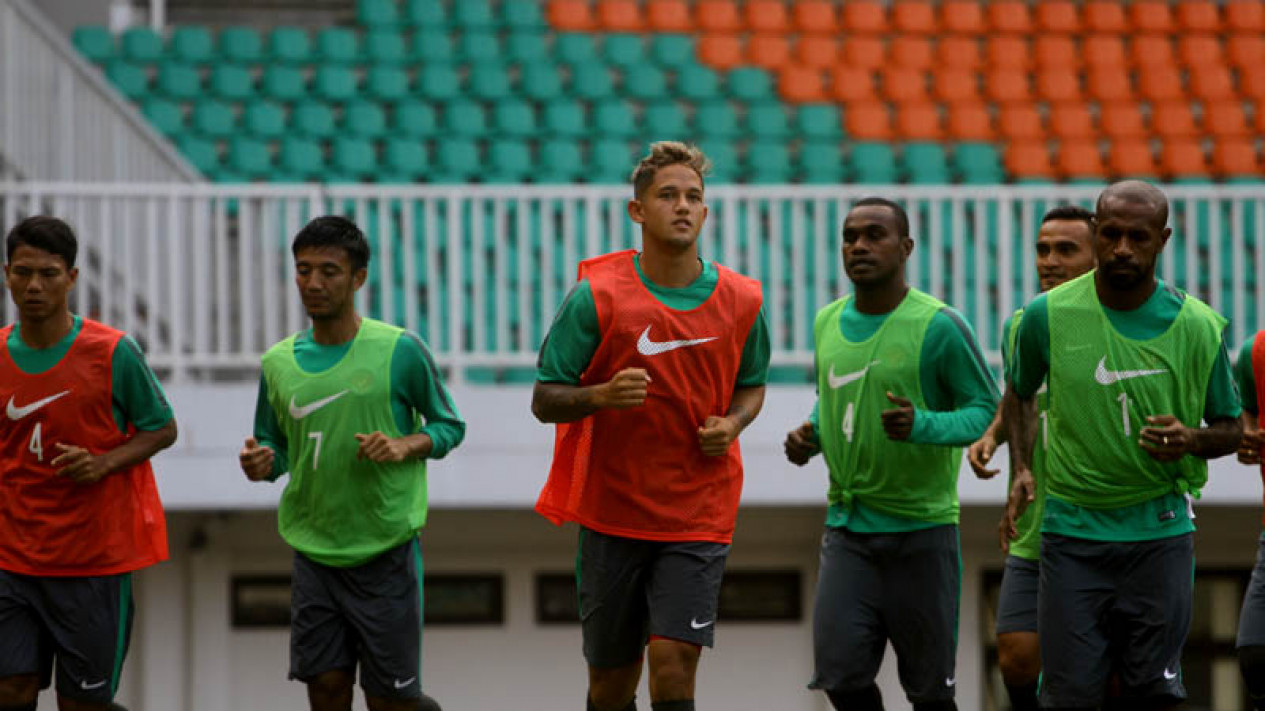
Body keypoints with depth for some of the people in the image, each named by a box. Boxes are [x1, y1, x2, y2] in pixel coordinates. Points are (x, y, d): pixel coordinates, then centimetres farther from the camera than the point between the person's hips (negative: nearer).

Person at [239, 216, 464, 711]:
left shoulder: (400, 351, -7)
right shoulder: (279, 363, 4)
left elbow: (449, 426, 3)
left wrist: (405, 446, -16)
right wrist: (261, 464, -8)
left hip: (386, 551, -3)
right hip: (314, 553, 3)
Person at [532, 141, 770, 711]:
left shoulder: (740, 300, 0)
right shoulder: (596, 295, -7)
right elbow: (544, 400, -4)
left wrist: (732, 424, -4)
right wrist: (600, 395, -24)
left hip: (699, 515, 0)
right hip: (612, 510, 0)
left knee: (674, 663, -14)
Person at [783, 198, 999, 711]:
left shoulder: (938, 326, -10)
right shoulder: (828, 323, 9)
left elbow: (987, 409, -8)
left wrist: (924, 426, -26)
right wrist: (811, 437, 4)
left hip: (922, 529, -4)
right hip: (847, 526, 4)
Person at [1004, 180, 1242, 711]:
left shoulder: (1199, 327, -3)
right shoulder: (1047, 316, -3)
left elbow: (1230, 428, 9)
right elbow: (1021, 393, 18)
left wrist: (1191, 440, -14)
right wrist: (1022, 470, 3)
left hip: (1160, 533, 0)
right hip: (1071, 530, 0)